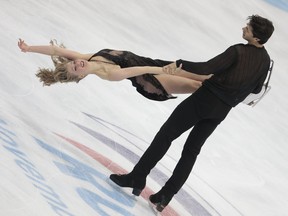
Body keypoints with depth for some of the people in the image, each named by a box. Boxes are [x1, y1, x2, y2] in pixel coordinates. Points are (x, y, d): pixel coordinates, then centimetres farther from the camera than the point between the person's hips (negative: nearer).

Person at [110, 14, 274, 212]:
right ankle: (166, 195, 7)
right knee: (191, 151, 13)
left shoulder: (238, 51, -17)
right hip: (222, 110, 7)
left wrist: (180, 63, -24)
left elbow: (207, 68, -26)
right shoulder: (266, 60, 3)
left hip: (206, 97, -7)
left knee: (166, 135, -1)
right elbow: (257, 89, 17)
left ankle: (137, 179, -3)